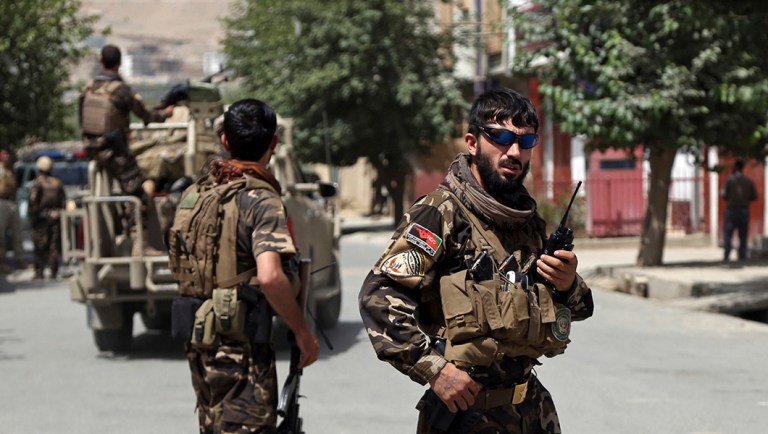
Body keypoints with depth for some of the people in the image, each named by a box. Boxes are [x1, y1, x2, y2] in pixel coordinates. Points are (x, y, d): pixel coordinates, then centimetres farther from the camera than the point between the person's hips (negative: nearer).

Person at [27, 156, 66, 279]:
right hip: (56, 218, 4)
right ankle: (53, 272, 5)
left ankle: (39, 271, -5)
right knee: (54, 246, 6)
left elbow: (33, 202, -11)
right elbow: (63, 202, 9)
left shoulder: (37, 183, -6)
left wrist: (32, 218, -6)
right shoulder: (58, 183, 8)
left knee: (40, 246, 0)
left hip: (42, 218, -4)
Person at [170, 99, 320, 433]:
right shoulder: (262, 200, -15)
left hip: (199, 343, 8)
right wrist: (303, 332, -18)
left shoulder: (193, 195, 9)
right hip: (244, 347, -8)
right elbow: (269, 277, -29)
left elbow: (177, 266, 18)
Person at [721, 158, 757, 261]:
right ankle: (742, 256, 5)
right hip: (744, 210, 3)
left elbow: (725, 196, -10)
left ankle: (726, 256, -16)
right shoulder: (748, 181, 3)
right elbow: (754, 197, 4)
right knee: (743, 236, 8)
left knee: (727, 234, -3)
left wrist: (722, 193, 12)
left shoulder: (729, 180, -7)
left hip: (731, 209, -3)